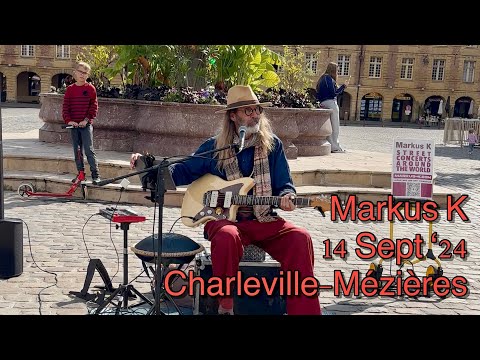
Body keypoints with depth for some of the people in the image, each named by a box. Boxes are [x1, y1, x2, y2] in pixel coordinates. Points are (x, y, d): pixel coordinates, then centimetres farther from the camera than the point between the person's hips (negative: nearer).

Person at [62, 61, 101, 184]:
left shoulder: (90, 88, -1)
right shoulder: (70, 89, 6)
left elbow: (94, 106, -3)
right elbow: (65, 107, 5)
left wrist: (86, 120, -13)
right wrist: (68, 120, -9)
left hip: (86, 124, -4)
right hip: (73, 124, 4)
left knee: (89, 149, -9)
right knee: (77, 151, 9)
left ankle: (95, 175, -6)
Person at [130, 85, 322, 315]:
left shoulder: (272, 145, 7)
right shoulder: (214, 147, 5)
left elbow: (284, 185, 8)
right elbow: (182, 172, 10)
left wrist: (286, 197, -17)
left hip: (264, 220, 2)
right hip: (224, 218, -1)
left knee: (299, 238, -25)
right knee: (227, 236, -37)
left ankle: (304, 311, -15)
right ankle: (225, 306, -17)